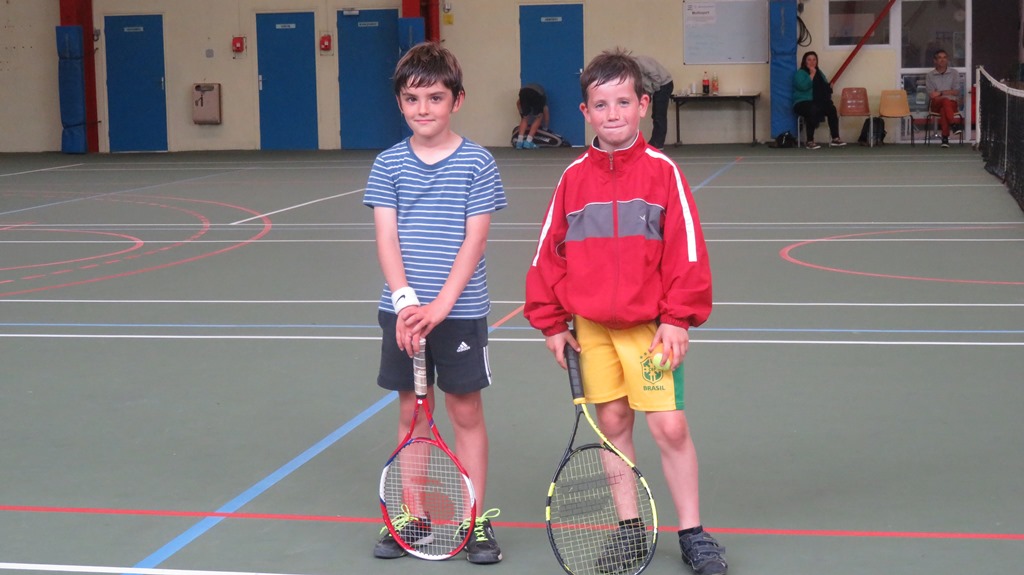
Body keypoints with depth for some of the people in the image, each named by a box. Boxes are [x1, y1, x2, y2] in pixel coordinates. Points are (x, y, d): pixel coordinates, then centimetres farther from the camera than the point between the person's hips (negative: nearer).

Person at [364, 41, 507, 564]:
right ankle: (412, 515, 22)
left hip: (460, 310, -2)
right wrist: (405, 300, -17)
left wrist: (440, 306, -17)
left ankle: (476, 519, 15)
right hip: (402, 311, 2)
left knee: (466, 411, 6)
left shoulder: (477, 163, -5)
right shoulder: (388, 165, 2)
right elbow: (387, 239, -3)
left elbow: (473, 241, -9)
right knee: (411, 411, 11)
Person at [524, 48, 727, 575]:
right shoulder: (574, 178, 3)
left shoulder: (662, 171, -6)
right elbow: (549, 252, 7)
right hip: (590, 326, 3)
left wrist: (677, 318, -11)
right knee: (612, 425, 10)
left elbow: (686, 249, -7)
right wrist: (551, 322, 5)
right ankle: (629, 526, 24)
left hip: (648, 324, -3)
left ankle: (692, 533, 10)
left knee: (669, 426, -4)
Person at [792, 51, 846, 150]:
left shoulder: (819, 73, 20)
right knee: (813, 109, -40)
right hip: (802, 103, -6)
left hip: (818, 102, 6)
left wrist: (829, 87, 7)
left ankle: (835, 139, -24)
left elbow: (825, 87, 30)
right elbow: (803, 86, -21)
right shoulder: (800, 73, -2)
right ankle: (810, 142, -36)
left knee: (831, 108, -24)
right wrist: (812, 74, -15)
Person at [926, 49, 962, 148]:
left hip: (952, 103, 1)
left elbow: (956, 92, 2)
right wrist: (948, 93, -14)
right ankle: (953, 125, -45)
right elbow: (931, 95, 0)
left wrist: (940, 93, -10)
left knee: (944, 109, -37)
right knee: (946, 101, -38)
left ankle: (945, 138, -44)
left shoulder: (954, 73, 13)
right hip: (936, 105, -1)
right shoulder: (929, 76, 11)